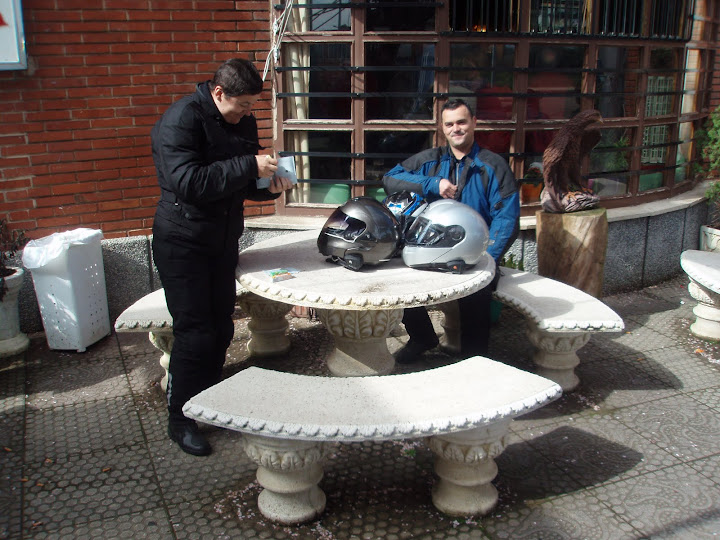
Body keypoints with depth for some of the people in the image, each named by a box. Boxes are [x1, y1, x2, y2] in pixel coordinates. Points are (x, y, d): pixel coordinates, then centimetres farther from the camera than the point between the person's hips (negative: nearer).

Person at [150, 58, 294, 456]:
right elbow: (188, 182, -28)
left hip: (223, 241, 7)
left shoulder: (243, 122, 8)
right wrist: (249, 166, -26)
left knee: (221, 329, 11)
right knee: (195, 334, -5)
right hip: (183, 242, -7)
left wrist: (270, 186, -5)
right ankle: (180, 419, 12)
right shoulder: (181, 119, -16)